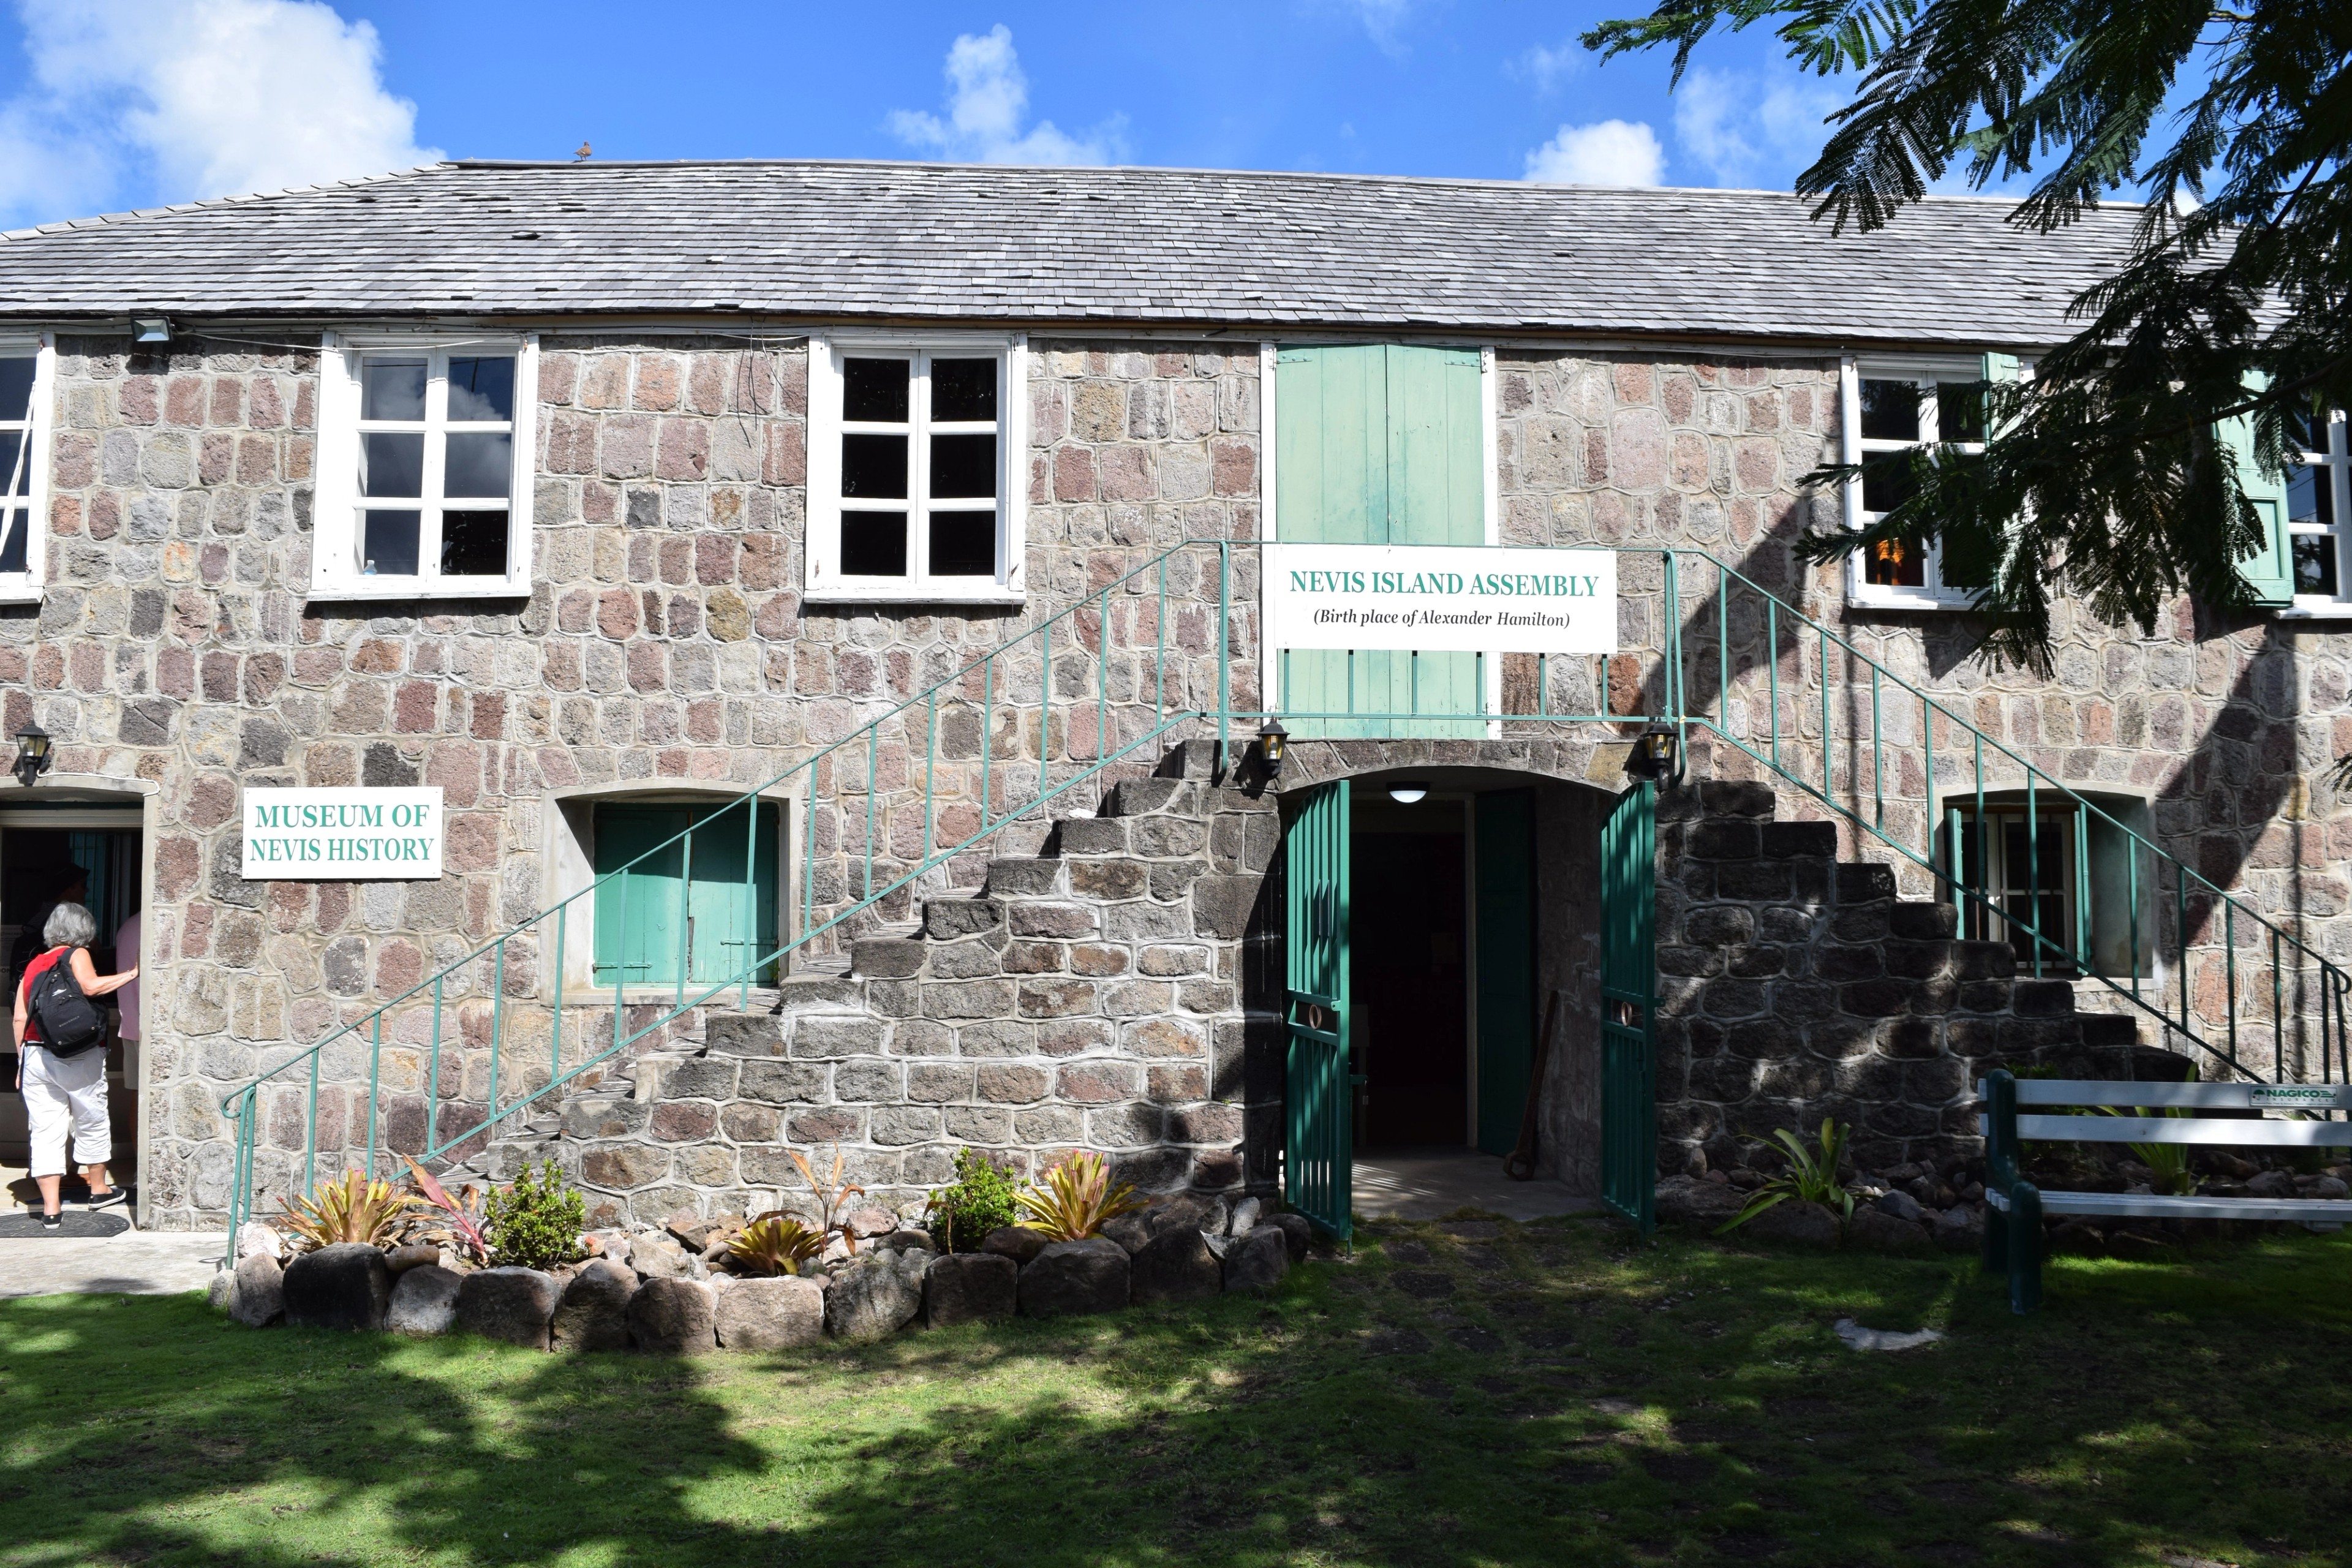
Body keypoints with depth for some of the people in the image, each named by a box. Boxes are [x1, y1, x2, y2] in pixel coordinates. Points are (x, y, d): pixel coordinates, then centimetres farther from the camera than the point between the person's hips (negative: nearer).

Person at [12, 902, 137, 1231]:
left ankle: (50, 1210, 2)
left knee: (45, 1132, 4)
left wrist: (22, 1063, 17)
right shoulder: (76, 954, -1)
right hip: (78, 1056, -4)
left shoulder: (33, 965, 14)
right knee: (91, 1124, 14)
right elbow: (91, 986, -21)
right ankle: (99, 1190, 29)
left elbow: (19, 1019, 12)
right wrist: (130, 974, -14)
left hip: (34, 1056, 4)